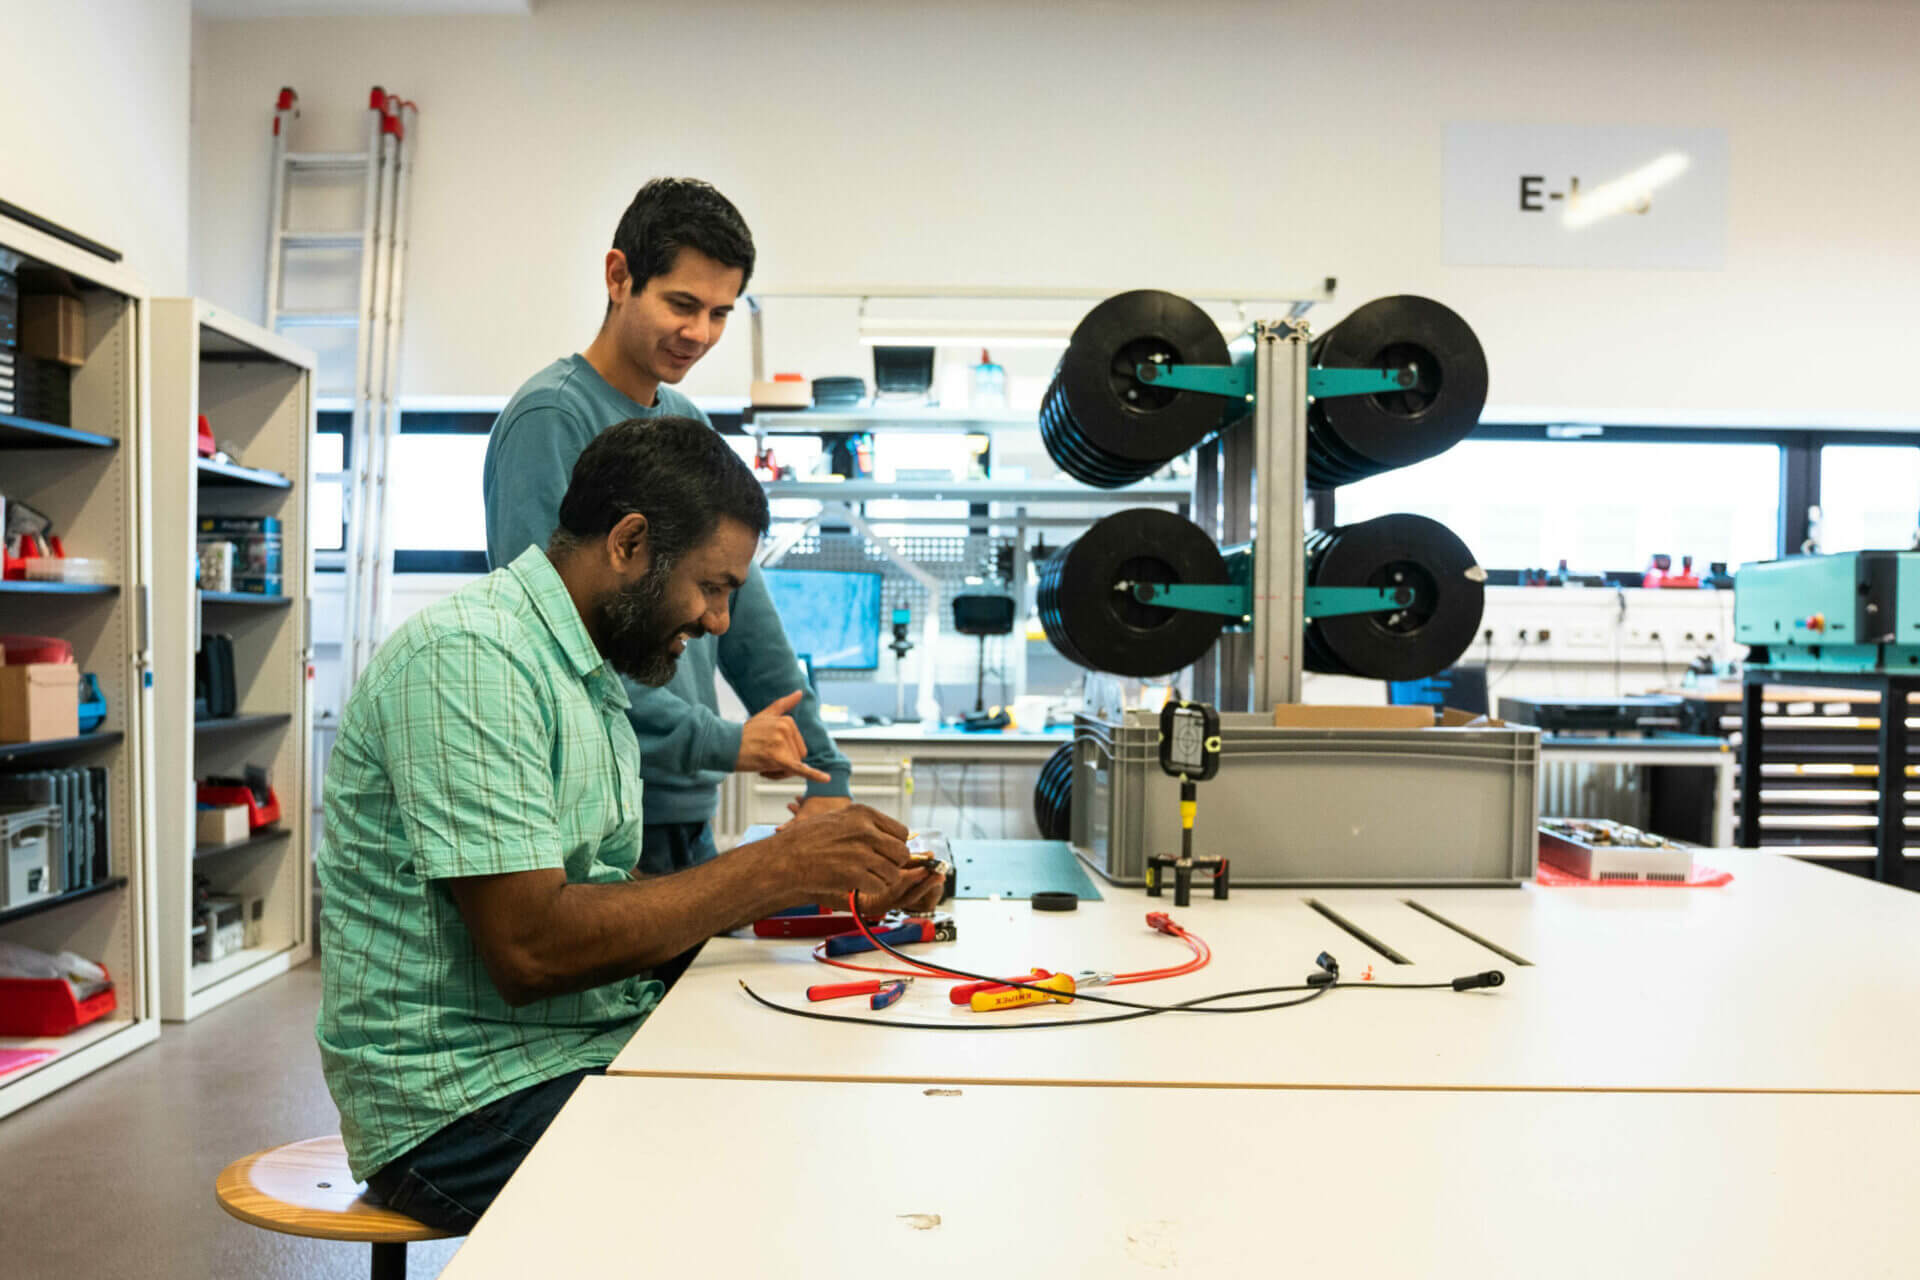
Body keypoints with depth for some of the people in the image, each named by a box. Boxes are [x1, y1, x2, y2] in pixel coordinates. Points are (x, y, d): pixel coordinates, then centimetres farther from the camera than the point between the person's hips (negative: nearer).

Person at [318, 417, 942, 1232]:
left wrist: (823, 884, 2)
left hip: (592, 1052, 9)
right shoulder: (467, 656, -17)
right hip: (468, 1104, -8)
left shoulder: (593, 676, 13)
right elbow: (531, 949, -24)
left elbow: (618, 904, 11)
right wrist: (773, 867, -19)